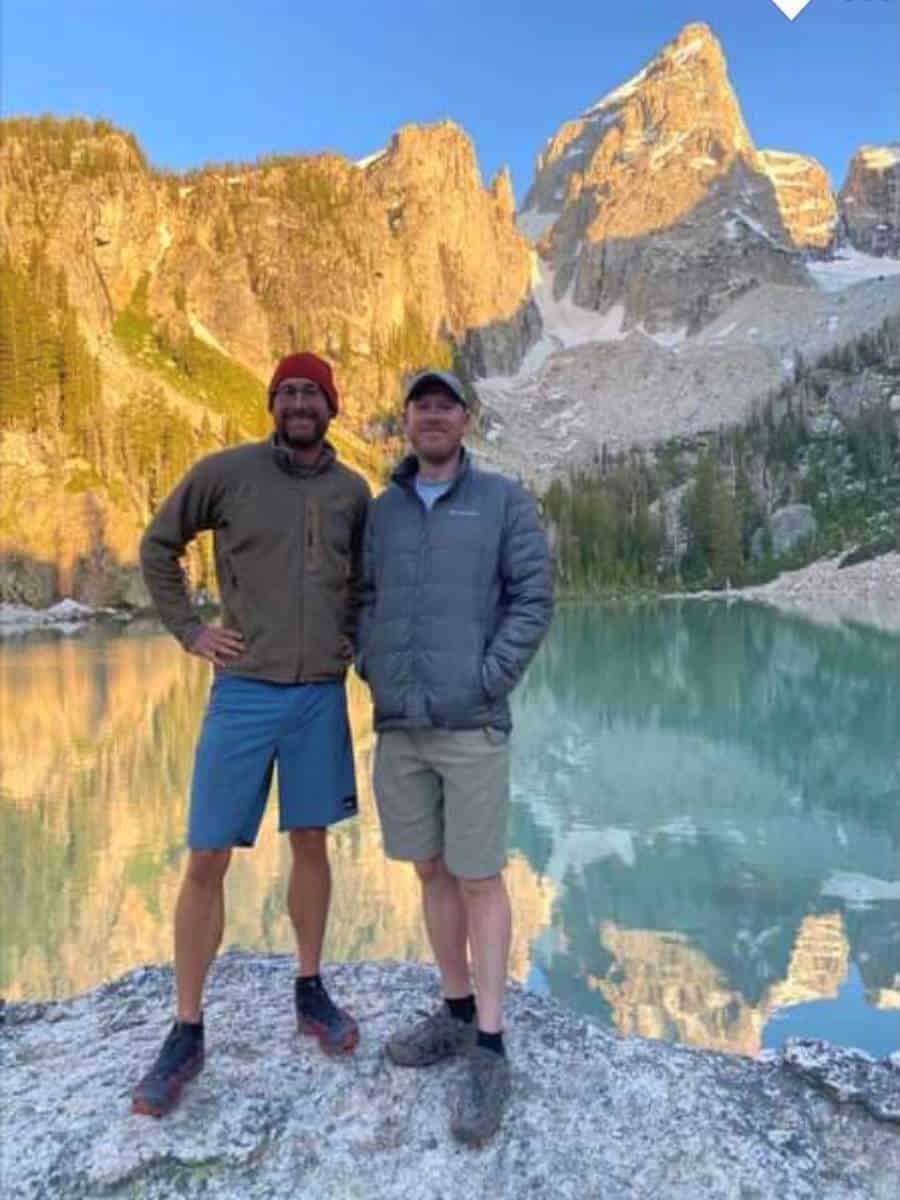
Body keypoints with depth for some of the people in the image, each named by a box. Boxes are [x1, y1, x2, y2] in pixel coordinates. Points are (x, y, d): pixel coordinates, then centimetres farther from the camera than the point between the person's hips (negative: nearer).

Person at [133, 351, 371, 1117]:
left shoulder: (353, 492, 5)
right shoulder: (226, 472, -3)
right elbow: (158, 546, 8)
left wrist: (352, 637, 6)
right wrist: (188, 628, 0)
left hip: (322, 694, 3)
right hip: (244, 690, -2)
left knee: (311, 845, 13)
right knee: (207, 861, 1)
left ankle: (311, 992, 31)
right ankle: (186, 1032, 17)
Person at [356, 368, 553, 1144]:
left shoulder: (505, 501, -1)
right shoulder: (380, 511, 11)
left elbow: (534, 599, -7)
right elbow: (364, 602, 14)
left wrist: (487, 683, -14)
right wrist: (372, 672, -1)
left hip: (474, 725, -5)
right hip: (398, 725, 5)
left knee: (480, 880, 1)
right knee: (433, 871, 14)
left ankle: (489, 1053, 13)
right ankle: (457, 1014, 31)